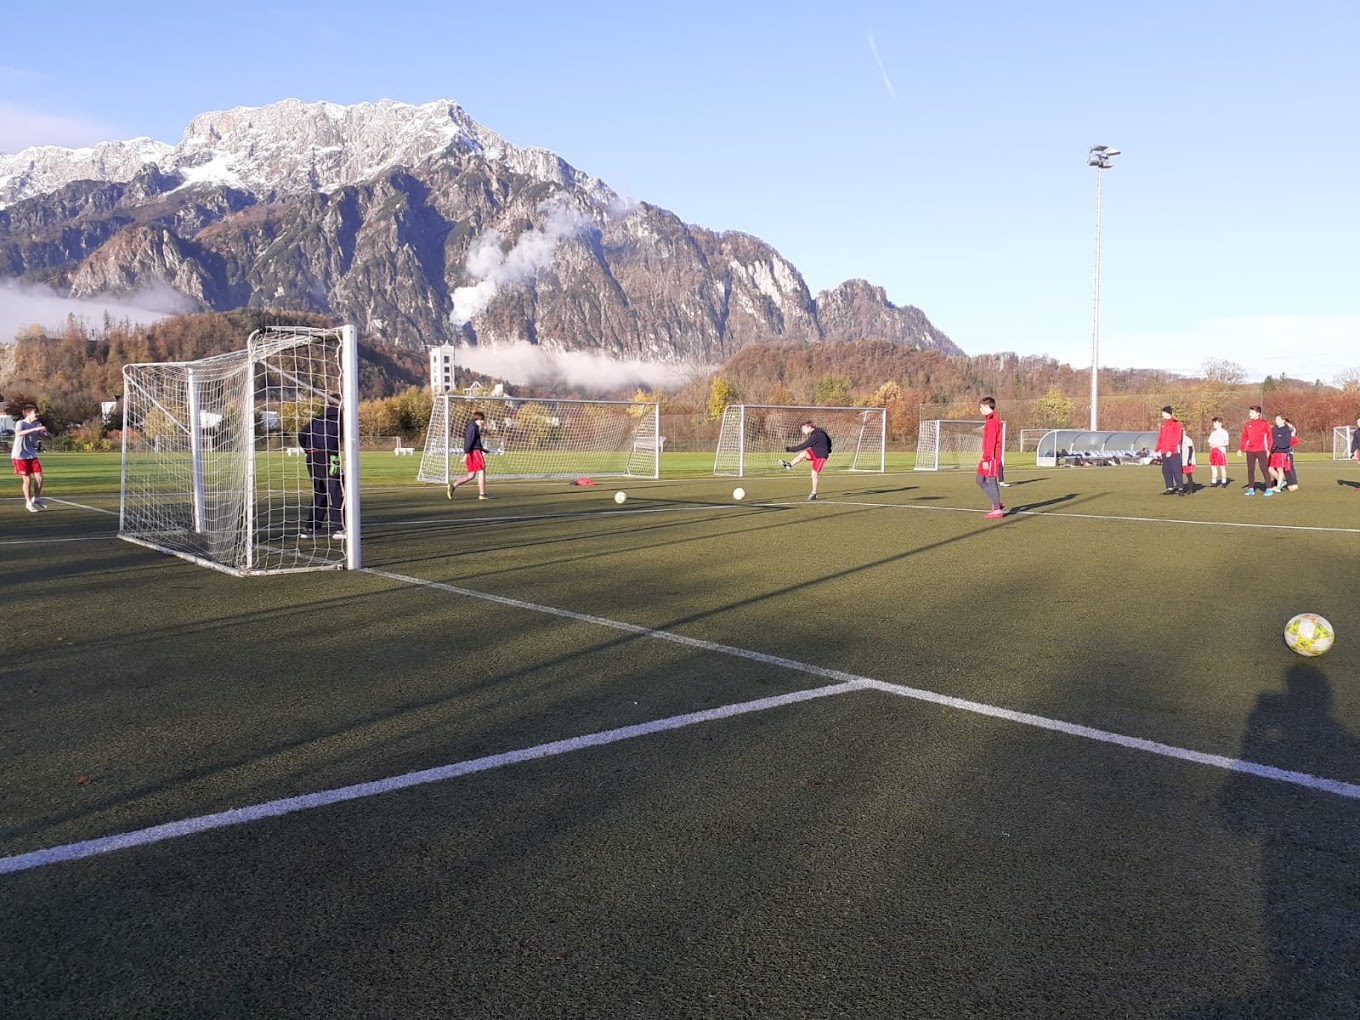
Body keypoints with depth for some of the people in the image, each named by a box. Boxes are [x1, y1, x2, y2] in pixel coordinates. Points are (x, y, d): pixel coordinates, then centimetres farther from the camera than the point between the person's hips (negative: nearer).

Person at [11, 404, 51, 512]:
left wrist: (45, 431, -17)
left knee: (39, 478, -2)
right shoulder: (20, 423, -13)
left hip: (32, 455, 5)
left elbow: (50, 437, 3)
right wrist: (36, 429, -43)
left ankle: (36, 498, 21)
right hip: (20, 456, -5)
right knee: (27, 480, -4)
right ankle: (28, 503, 11)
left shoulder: (37, 424, 4)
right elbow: (19, 433, -36)